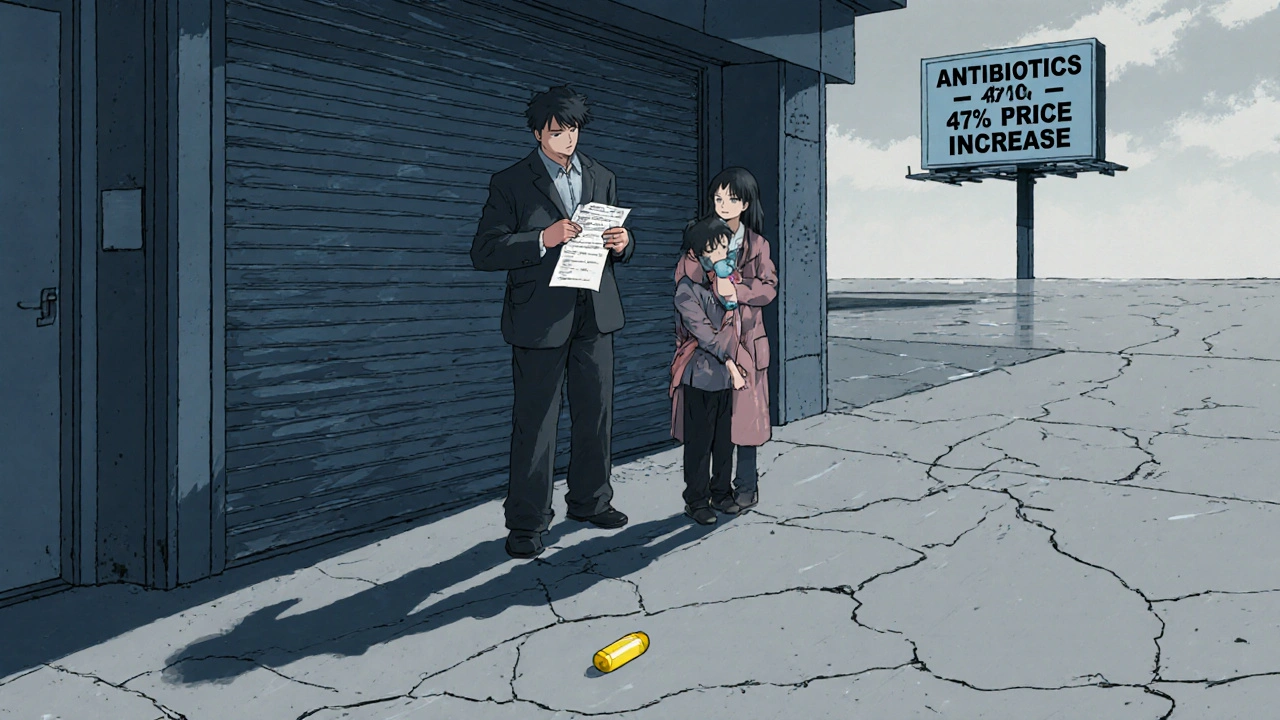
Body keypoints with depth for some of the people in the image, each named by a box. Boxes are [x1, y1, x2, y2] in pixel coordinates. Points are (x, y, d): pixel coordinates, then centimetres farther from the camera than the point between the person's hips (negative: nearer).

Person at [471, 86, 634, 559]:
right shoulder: (511, 183, -1)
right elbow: (484, 252, -9)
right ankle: (527, 523, 7)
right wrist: (543, 239, -21)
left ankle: (590, 502, 28)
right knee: (535, 423, -2)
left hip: (595, 313, 5)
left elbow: (617, 247, 21)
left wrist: (622, 244, -4)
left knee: (596, 415, 11)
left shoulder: (602, 179, 15)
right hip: (541, 319, -5)